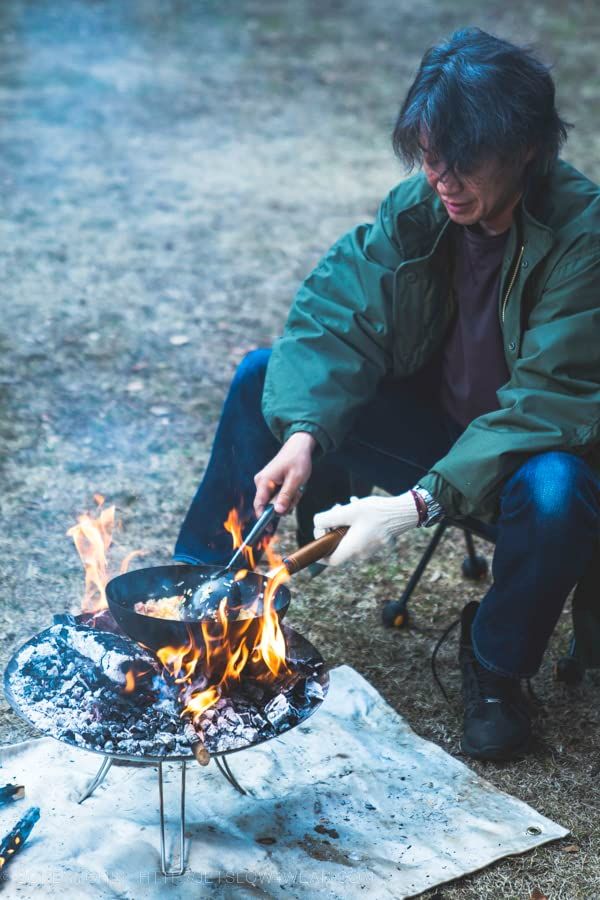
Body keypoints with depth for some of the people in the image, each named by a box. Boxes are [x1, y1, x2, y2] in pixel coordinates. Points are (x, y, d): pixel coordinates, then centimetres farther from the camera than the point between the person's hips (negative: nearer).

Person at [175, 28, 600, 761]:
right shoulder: (418, 207, -10)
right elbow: (337, 314, -12)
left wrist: (419, 502, -37)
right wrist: (302, 433, -30)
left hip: (525, 450, -4)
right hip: (431, 420, 5)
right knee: (265, 378, -9)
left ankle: (495, 661, -7)